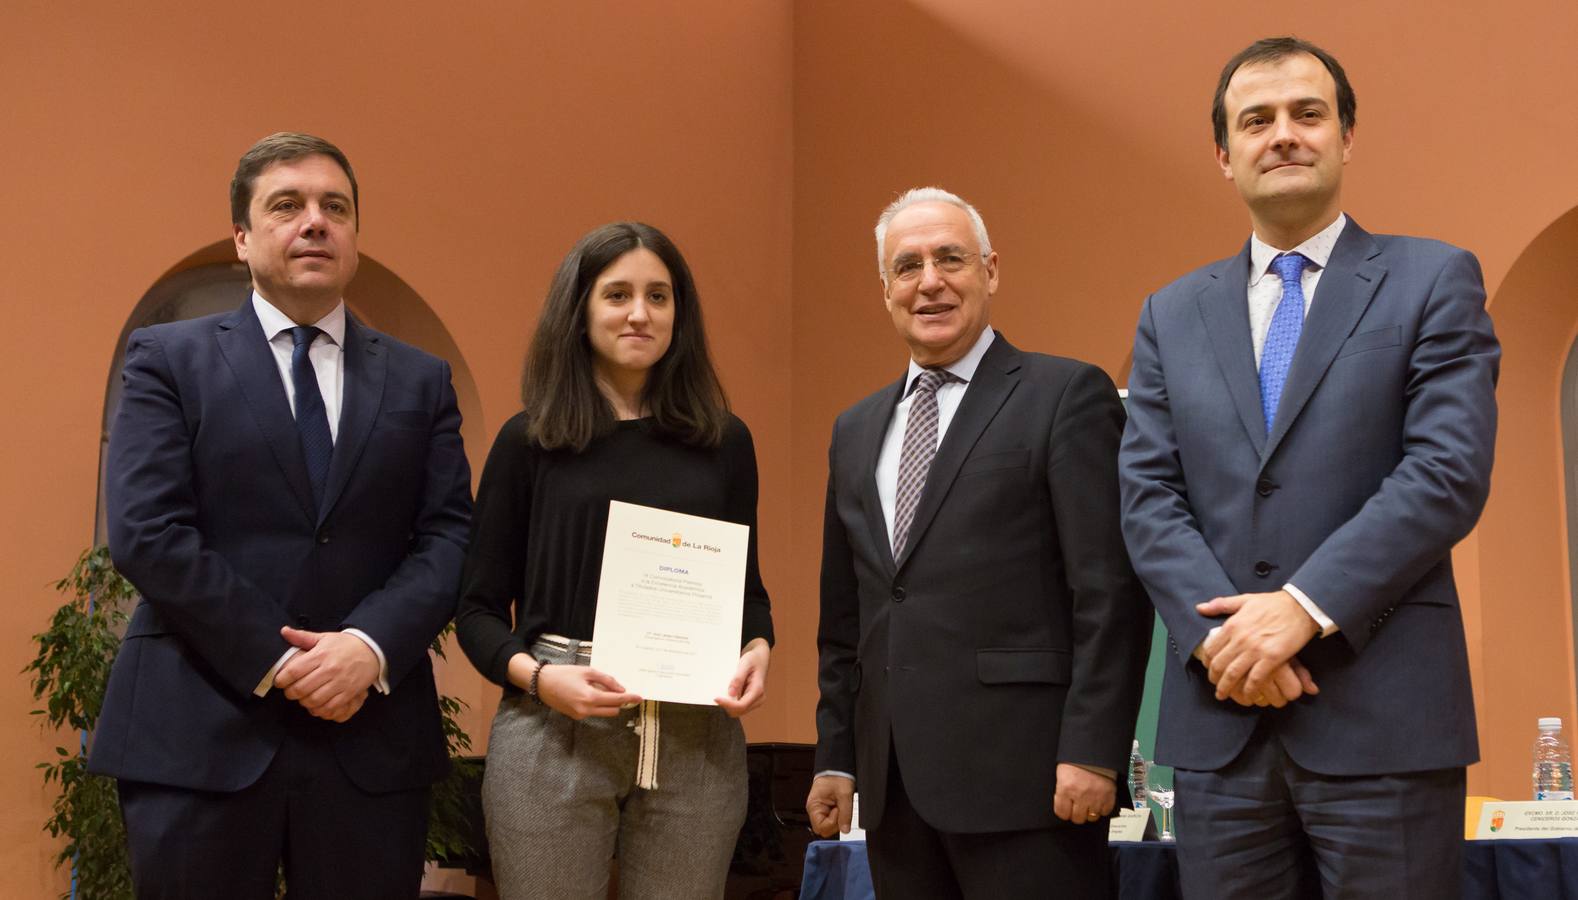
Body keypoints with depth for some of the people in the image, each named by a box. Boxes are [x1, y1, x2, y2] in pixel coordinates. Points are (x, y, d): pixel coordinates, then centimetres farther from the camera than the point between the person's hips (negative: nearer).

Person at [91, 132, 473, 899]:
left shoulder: (421, 381, 12)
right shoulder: (168, 359, 4)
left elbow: (449, 536, 3)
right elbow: (145, 533, -7)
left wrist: (370, 645, -14)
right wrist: (274, 661, -13)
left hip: (372, 737, 2)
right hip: (199, 735, -2)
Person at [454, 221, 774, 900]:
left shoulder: (724, 443, 9)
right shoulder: (528, 441, 3)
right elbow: (479, 608, 4)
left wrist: (757, 650, -6)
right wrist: (538, 675, -14)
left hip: (697, 739, 2)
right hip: (553, 733, -2)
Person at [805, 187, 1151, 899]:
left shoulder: (1067, 395, -2)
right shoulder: (856, 431, 17)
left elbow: (1110, 591, -8)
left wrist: (1092, 752, -14)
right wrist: (835, 756, 15)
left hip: (1022, 774, -5)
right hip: (894, 786, 6)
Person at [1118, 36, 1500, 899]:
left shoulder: (1433, 280, 4)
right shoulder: (1171, 314, 14)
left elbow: (1450, 471, -8)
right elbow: (1147, 497, 5)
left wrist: (1304, 606, -15)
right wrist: (1222, 632, -11)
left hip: (1382, 714, -3)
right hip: (1219, 720, 3)